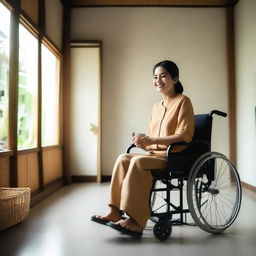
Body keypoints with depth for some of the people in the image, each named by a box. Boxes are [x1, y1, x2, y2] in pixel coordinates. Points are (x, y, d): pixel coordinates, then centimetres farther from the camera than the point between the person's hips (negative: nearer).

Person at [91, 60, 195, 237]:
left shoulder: (183, 101, -2)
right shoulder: (156, 107, 20)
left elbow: (185, 136, -13)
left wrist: (151, 140, -20)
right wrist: (143, 142, -5)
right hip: (157, 155, 7)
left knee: (138, 161, -30)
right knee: (123, 158, -17)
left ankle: (136, 221, -30)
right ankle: (116, 212, -22)